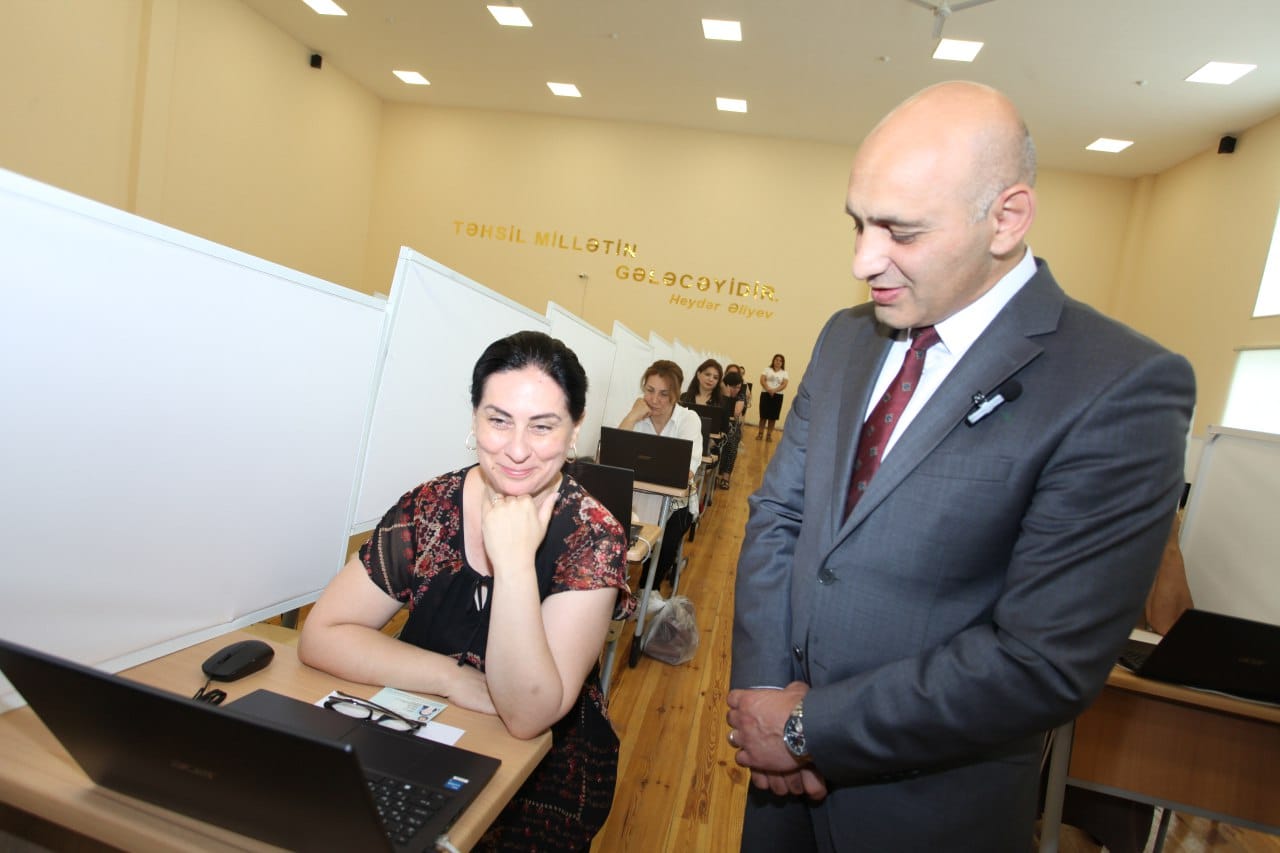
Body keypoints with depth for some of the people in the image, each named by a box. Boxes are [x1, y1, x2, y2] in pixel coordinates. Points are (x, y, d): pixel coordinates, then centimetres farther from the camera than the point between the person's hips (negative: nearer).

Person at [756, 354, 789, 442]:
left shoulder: (784, 373, 8)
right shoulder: (767, 369, 7)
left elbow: (784, 384, -4)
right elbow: (762, 380, -5)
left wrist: (774, 390, -19)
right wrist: (768, 389, -20)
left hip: (777, 396, 1)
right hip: (765, 394, -1)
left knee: (773, 416, 2)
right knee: (763, 415, 0)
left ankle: (769, 435, 9)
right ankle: (760, 433, 7)